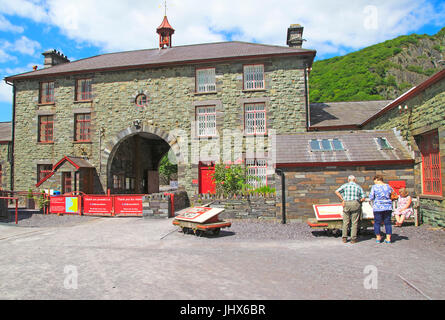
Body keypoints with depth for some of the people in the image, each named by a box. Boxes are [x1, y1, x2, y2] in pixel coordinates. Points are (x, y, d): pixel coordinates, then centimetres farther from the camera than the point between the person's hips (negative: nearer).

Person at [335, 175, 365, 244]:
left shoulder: (345, 185, 7)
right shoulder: (358, 187, 10)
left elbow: (337, 192, -6)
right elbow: (363, 198, 4)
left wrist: (342, 200, 0)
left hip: (346, 204, 0)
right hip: (356, 205, 0)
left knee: (346, 222, 7)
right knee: (354, 222, 4)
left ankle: (344, 238, 7)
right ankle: (353, 239, 5)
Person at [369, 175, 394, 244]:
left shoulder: (374, 187, -5)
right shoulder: (388, 186, 5)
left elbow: (371, 198, -3)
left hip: (378, 207, -3)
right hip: (388, 207, 3)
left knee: (377, 222, 7)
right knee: (387, 222, 8)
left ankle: (378, 238, 11)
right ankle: (388, 238, 9)